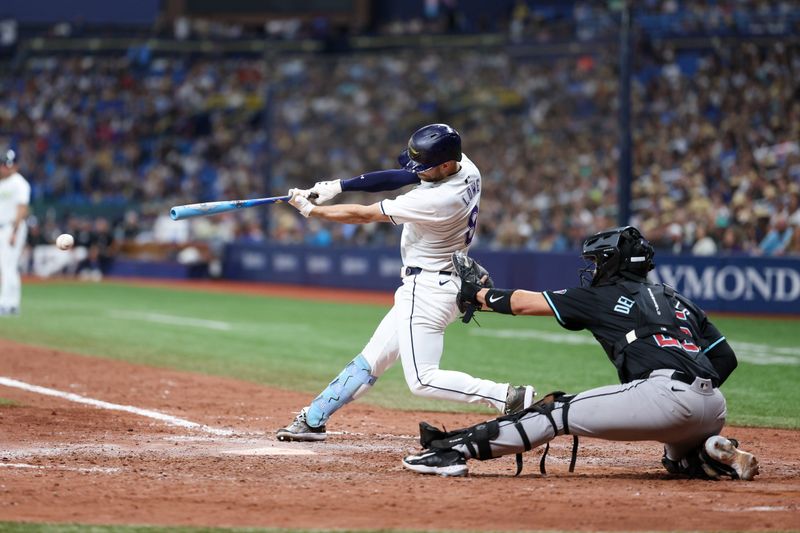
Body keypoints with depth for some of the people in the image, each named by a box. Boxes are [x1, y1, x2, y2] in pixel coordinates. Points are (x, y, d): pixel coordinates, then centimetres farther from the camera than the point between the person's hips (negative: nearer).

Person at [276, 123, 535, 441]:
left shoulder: (437, 200, -29)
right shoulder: (464, 167, -4)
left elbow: (364, 215, -19)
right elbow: (399, 177, 5)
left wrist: (311, 209, -8)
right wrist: (338, 186, -1)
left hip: (427, 290, -10)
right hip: (426, 287, 10)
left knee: (422, 380, -9)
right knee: (371, 359, 16)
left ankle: (510, 397, -11)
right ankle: (312, 420, 26)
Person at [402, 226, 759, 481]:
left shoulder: (603, 297, 14)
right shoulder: (679, 302, 30)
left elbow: (523, 303, 19)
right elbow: (726, 358, 23)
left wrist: (475, 294, 34)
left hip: (667, 393, -6)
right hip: (713, 410, 6)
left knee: (559, 412, 0)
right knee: (679, 460, 36)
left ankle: (459, 448, -9)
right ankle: (717, 455, 4)